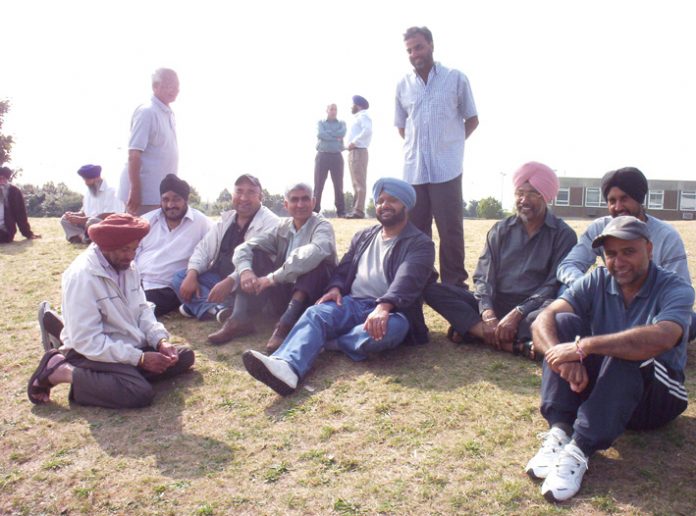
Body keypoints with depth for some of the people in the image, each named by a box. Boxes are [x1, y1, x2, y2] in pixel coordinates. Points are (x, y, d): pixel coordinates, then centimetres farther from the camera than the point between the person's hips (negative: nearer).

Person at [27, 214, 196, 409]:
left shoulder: (127, 266, 2)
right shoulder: (82, 276, -23)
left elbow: (142, 310, 8)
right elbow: (86, 340, -25)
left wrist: (161, 340, -12)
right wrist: (139, 358, -24)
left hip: (131, 347, 8)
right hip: (93, 354, -8)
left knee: (185, 356, 1)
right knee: (141, 393, -29)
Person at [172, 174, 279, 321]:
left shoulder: (270, 223, -10)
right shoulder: (225, 219, 12)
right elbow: (204, 248, 11)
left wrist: (230, 281, -35)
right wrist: (192, 275, -9)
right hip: (218, 278, 7)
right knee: (180, 276, -11)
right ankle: (218, 309, -33)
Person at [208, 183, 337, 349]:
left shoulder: (322, 226, -8)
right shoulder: (283, 227, 7)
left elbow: (314, 252, -32)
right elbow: (244, 247, -3)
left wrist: (273, 277, -34)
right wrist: (245, 270, -25)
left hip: (313, 297, -4)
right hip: (284, 293, 5)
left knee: (317, 262, -31)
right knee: (256, 254, -8)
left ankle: (285, 325, -38)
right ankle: (240, 319, -20)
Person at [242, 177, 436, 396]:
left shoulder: (421, 244, 4)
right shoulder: (363, 236, 23)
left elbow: (407, 279, -15)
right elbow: (343, 269, 19)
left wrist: (384, 306, -34)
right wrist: (335, 287, -6)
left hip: (391, 311, -4)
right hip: (353, 304, 4)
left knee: (389, 328, -40)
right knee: (316, 313, -27)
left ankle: (323, 341, -25)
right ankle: (287, 366, -52)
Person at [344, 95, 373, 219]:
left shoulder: (363, 116, -4)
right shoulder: (358, 117, 25)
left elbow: (368, 130, -22)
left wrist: (354, 142, -18)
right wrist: (352, 144, 7)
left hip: (358, 152, -10)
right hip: (354, 152, 10)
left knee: (359, 182, -13)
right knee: (356, 182, 9)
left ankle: (359, 210, -16)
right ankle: (356, 209, 11)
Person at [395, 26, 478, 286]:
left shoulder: (456, 79, 3)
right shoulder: (403, 85, 10)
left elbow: (472, 120, 10)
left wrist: (450, 143, 6)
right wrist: (417, 145, 11)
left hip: (446, 168, -3)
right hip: (413, 170, 3)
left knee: (451, 230, -1)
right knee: (416, 230, 8)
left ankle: (454, 284, 8)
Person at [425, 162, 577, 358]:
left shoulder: (563, 234, 1)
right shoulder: (500, 230, 9)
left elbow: (557, 285, -8)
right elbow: (483, 276, 2)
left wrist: (517, 314, -22)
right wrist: (488, 314, -18)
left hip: (530, 310, -3)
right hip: (495, 306, 4)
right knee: (434, 290, -17)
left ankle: (471, 329, -33)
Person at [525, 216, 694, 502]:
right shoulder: (596, 282, -3)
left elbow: (660, 339, -38)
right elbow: (543, 321, -18)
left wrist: (584, 346, -41)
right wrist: (562, 357, -38)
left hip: (656, 397, -3)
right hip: (598, 387, 4)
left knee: (627, 351, -34)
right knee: (563, 322, -18)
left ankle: (580, 451, -37)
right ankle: (559, 432, -29)